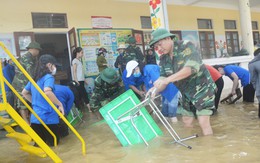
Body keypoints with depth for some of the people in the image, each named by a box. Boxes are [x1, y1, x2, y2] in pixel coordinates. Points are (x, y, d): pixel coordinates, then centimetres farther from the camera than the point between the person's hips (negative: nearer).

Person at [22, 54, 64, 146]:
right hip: (48, 118, -7)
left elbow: (24, 93, 24)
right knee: (53, 143, 10)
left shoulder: (34, 78, 12)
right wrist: (60, 104, -20)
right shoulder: (48, 77, -12)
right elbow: (47, 92, -31)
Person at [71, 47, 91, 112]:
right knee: (84, 94, -7)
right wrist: (76, 81, -19)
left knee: (81, 95, 9)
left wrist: (84, 80, 17)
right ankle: (88, 107, -3)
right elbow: (74, 71, -13)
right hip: (78, 81, -8)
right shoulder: (75, 60, -7)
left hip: (81, 80, 8)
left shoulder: (79, 60, 17)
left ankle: (81, 108, 14)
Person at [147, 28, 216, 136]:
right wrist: (156, 89, -26)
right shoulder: (163, 59, 0)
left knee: (203, 123, -11)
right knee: (186, 123, 10)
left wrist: (167, 79, -40)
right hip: (186, 93, 7)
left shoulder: (186, 46, -19)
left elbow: (192, 67, -34)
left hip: (202, 88, -6)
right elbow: (163, 78, -3)